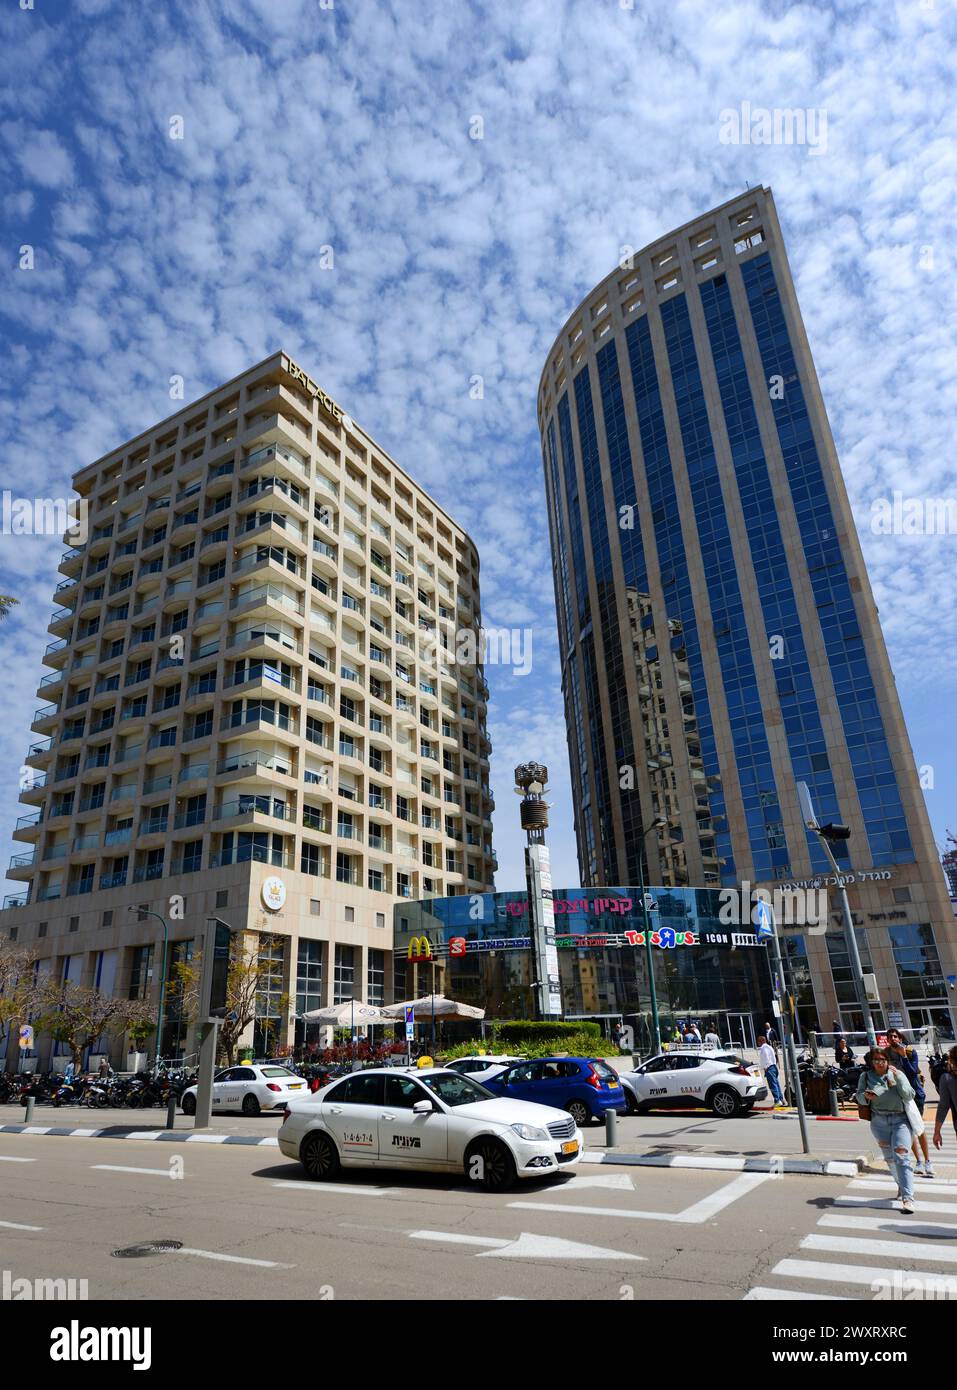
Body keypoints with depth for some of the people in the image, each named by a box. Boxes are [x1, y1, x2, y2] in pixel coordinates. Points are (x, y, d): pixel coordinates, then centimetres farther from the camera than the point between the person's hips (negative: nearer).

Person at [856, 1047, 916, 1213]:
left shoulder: (898, 1074, 2)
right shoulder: (866, 1076, 3)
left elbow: (909, 1096, -7)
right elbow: (859, 1097, 6)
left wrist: (897, 1078, -17)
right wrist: (865, 1096, -16)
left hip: (900, 1120, -2)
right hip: (879, 1121, 2)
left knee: (901, 1155, -13)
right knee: (889, 1158, 12)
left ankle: (908, 1197, -14)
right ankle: (902, 1184, 37)